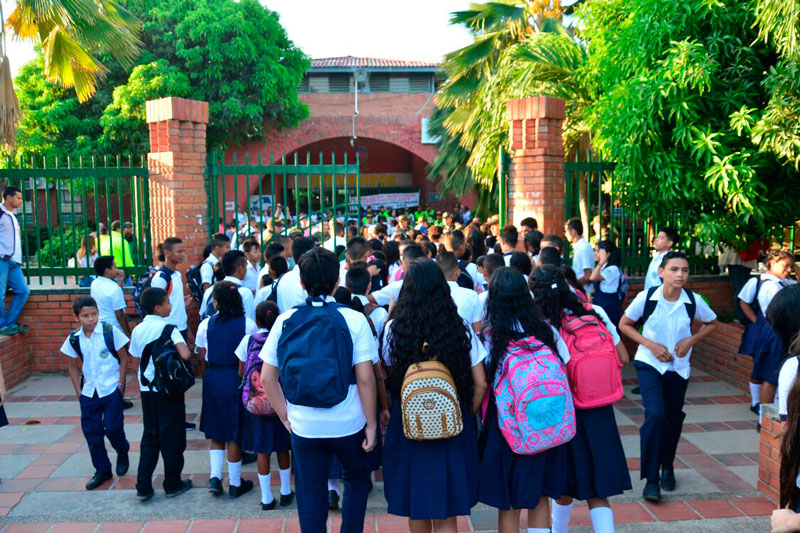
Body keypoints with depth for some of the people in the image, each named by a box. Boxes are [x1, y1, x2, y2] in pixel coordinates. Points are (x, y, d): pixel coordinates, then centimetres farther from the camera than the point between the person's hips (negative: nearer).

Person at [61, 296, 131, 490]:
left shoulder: (110, 332, -12)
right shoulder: (74, 339, -2)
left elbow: (123, 358, -4)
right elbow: (73, 366, 10)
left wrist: (121, 384, -8)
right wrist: (78, 391, 5)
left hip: (111, 389, -4)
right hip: (89, 392, 4)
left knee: (112, 427, -6)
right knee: (91, 432, 7)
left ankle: (123, 453, 26)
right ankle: (102, 470, 22)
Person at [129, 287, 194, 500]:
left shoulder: (137, 331, 4)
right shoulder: (168, 329, -14)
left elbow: (137, 361, 10)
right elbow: (185, 355, -27)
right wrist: (188, 350, -5)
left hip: (147, 390, 5)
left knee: (150, 436, 14)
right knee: (172, 437, 7)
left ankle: (143, 486, 13)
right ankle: (173, 484, 17)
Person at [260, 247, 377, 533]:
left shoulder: (285, 320, -3)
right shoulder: (355, 320, -10)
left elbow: (268, 378, -1)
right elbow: (365, 378, -13)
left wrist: (286, 417, 9)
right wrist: (371, 424, -4)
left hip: (303, 427, 1)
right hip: (349, 424, -1)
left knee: (311, 498, 14)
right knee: (357, 479, 26)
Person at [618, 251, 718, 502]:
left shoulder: (694, 301, -10)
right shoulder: (646, 297, -15)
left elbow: (711, 323, 9)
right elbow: (624, 324, -2)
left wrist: (691, 340, -8)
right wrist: (650, 345, -14)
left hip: (678, 367, 3)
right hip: (649, 364, -3)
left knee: (673, 418, 13)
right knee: (655, 415, -19)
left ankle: (667, 467, 40)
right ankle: (651, 479, -8)